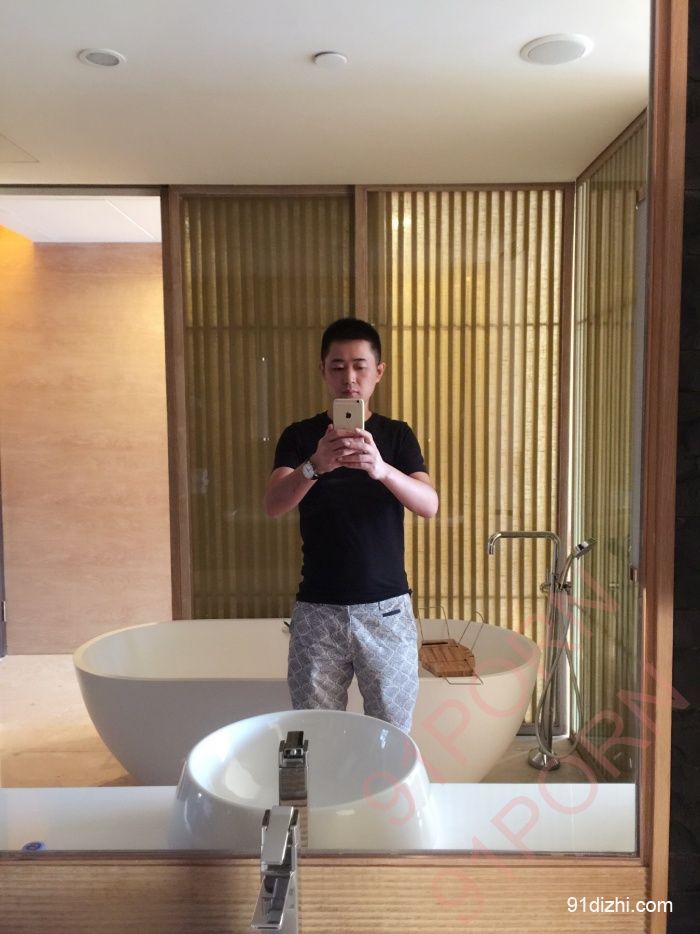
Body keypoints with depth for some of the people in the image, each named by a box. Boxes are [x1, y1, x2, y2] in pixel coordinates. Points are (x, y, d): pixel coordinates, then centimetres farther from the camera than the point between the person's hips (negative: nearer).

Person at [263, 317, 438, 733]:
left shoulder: (397, 435, 2)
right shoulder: (300, 436, 1)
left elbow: (430, 504, -14)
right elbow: (274, 505, -15)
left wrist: (381, 468, -34)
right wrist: (315, 466, -35)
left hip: (386, 608, 0)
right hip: (317, 610, 0)